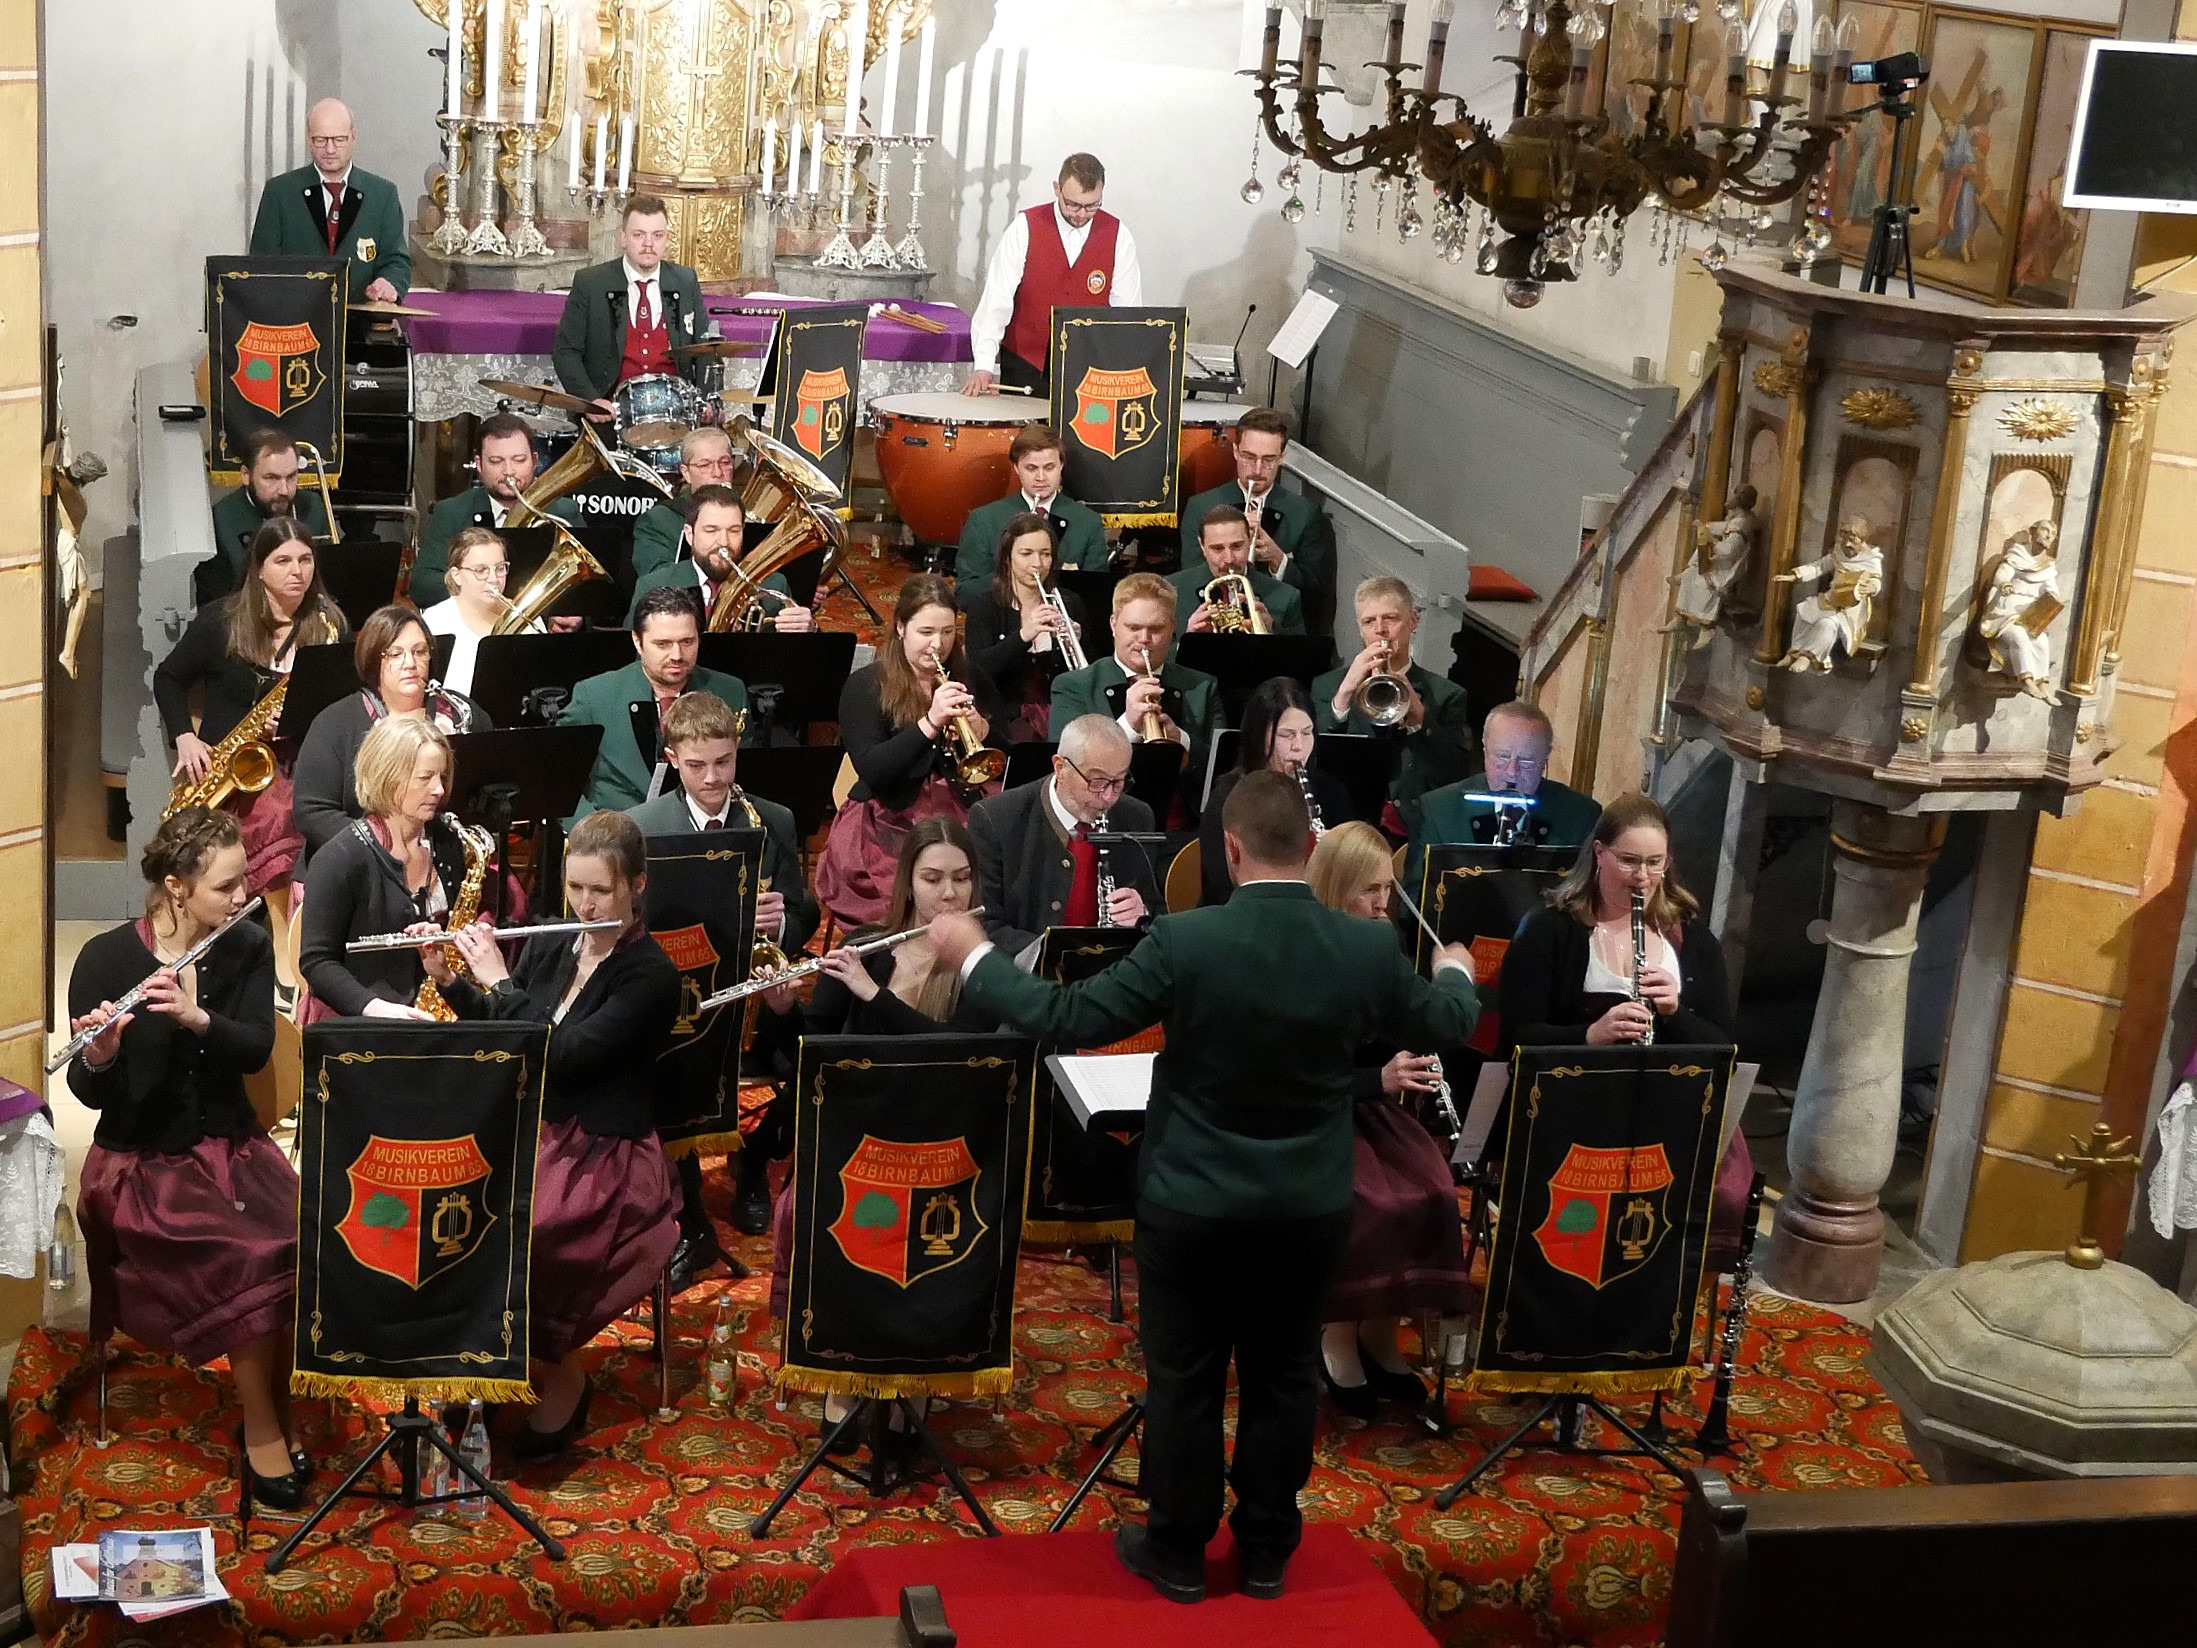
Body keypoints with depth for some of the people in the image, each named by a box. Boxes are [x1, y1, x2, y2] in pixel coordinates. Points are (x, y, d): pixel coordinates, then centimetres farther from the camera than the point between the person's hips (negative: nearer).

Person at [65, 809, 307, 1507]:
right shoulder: (106, 959, -11)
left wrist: (196, 1016, -29)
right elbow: (91, 1094, -11)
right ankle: (263, 1429, -10)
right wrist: (99, 1052, -33)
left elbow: (256, 1050, -11)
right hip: (142, 1161, -4)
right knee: (253, 1258, -29)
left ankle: (279, 1408, -6)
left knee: (299, 1244, -26)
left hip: (230, 1145, 4)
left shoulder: (247, 947, 0)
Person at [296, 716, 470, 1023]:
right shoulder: (340, 858, -11)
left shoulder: (448, 845, 7)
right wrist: (375, 1007, -24)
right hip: (351, 1023, -5)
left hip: (433, 1016, 5)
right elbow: (316, 961, -10)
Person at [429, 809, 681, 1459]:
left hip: (604, 1158, -6)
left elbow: (563, 1057, -23)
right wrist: (447, 978, 3)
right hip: (529, 1134, 6)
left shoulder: (651, 977, -14)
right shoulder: (550, 946, 6)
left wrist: (498, 980, -17)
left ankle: (560, 1381, -4)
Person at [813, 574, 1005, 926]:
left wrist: (982, 731, -11)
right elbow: (871, 771, -11)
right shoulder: (865, 686, 1)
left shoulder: (971, 679, 12)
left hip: (960, 813, 4)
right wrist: (929, 723, -21)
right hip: (889, 819, -3)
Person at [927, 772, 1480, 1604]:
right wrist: (1456, 971, 31)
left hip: (1193, 1205, -3)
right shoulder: (1367, 948, -11)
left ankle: (1179, 1550, 24)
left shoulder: (1184, 941, -21)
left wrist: (974, 957, -3)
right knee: (1283, 1377, 16)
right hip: (1310, 1208, 3)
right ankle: (1267, 1549, 28)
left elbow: (1069, 1020, -17)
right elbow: (1445, 1025, 8)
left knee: (1183, 1381, 12)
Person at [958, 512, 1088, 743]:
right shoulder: (985, 603, 2)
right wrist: (1023, 635, -25)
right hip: (1007, 717, -3)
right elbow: (976, 670, -13)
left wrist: (1075, 645, -10)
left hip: (1059, 714, 3)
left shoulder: (1069, 603, 11)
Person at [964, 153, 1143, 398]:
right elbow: (997, 299, -10)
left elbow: (1127, 308, 0)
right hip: (1023, 367, -1)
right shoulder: (1025, 229, -5)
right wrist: (984, 366, -19)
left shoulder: (1117, 236, -1)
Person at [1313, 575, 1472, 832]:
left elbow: (1453, 778, 0)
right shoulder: (1327, 687, 14)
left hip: (1416, 828, 0)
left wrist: (1419, 716, -12)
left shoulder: (1446, 695, 11)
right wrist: (1344, 694, -10)